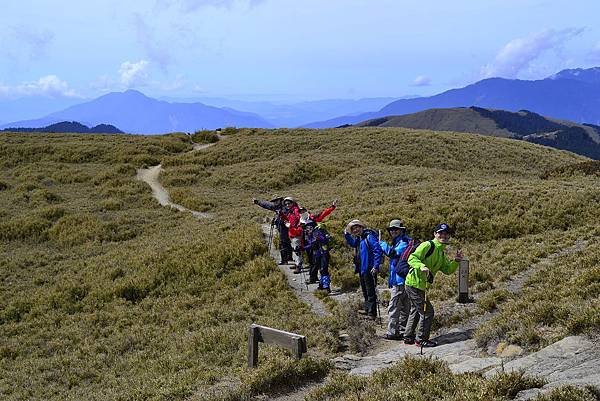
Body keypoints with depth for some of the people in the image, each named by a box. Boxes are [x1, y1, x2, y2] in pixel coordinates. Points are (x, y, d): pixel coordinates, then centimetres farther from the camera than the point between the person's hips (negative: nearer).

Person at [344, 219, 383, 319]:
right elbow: (353, 244, 34)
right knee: (365, 291, 20)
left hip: (368, 269, -10)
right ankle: (367, 310, 33)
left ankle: (372, 314, -2)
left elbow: (378, 250, -22)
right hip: (361, 268, 10)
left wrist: (376, 266, -26)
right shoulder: (359, 238, 12)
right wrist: (347, 235, 16)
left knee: (370, 292, -5)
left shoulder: (369, 236, -16)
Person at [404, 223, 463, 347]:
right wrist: (421, 266, -39)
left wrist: (456, 261, -4)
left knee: (416, 311, 21)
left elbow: (447, 270, 11)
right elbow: (412, 258, -23)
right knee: (427, 311, -5)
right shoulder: (428, 245, -13)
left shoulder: (441, 253, 16)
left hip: (421, 285, 11)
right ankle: (421, 339, 6)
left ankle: (408, 337, 33)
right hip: (415, 284, -11)